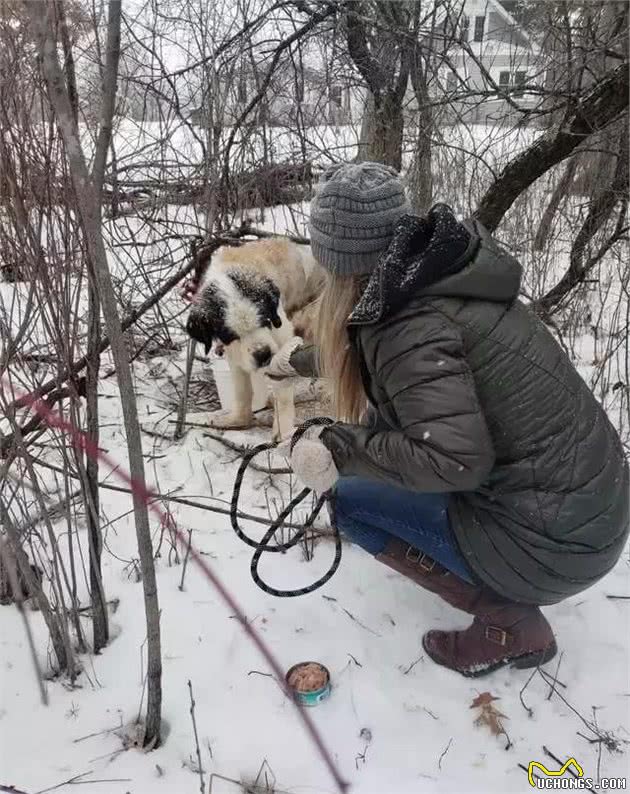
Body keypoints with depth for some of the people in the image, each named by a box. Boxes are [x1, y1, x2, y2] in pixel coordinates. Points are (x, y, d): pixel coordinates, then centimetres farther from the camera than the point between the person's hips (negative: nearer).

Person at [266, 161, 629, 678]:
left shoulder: (413, 326, -22)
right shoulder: (434, 276, 5)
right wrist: (301, 360, 37)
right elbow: (364, 357, 22)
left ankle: (510, 622, 4)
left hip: (554, 544, -8)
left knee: (350, 499, 1)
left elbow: (457, 459, -30)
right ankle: (507, 591, 21)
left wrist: (340, 449, -19)